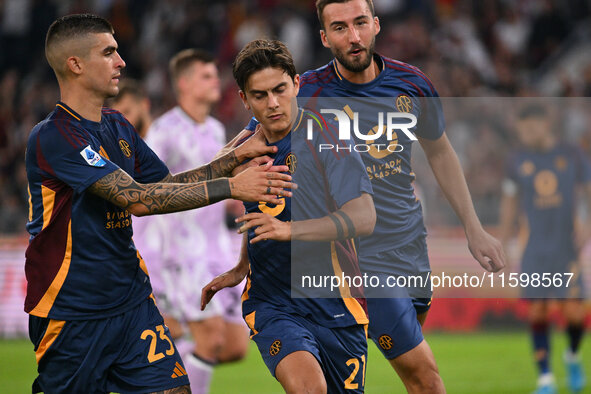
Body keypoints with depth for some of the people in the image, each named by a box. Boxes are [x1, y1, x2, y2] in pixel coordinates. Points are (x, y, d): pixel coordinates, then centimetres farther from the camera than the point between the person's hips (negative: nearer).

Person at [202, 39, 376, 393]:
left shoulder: (324, 136, -8)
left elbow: (363, 217, -21)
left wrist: (288, 229, -32)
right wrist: (241, 270, 28)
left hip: (333, 301, -2)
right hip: (271, 302, 2)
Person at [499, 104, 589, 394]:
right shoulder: (518, 161, 2)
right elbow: (510, 201, 13)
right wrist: (503, 244, 11)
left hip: (567, 247, -1)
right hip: (535, 249, 1)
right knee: (538, 310, -5)